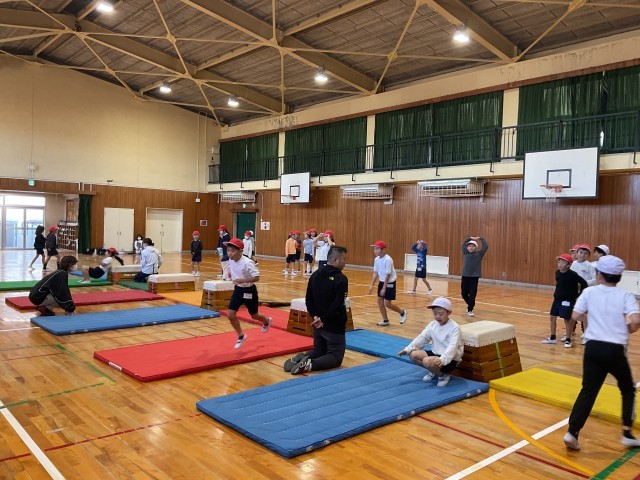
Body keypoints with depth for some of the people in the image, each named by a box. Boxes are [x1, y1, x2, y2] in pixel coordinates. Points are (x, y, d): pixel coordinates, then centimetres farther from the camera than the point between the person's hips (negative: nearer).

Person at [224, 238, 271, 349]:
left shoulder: (247, 263, -28)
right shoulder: (231, 260, -7)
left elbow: (257, 277, -29)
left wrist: (243, 280, -38)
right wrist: (231, 274, 1)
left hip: (249, 291, -6)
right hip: (238, 290, 6)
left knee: (254, 315, 15)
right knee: (230, 315, -4)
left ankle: (267, 321, 50)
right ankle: (241, 336, 17)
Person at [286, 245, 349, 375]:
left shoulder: (315, 275, 4)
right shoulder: (341, 279, -18)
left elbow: (308, 299, 5)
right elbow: (337, 305, -24)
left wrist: (315, 316, 0)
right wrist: (323, 319, -15)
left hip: (318, 324, 7)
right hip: (334, 326, -7)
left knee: (319, 351, 24)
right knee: (336, 357, 7)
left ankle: (301, 358, -5)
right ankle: (310, 364, -18)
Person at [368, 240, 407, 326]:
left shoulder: (388, 260, -24)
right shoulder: (377, 259, -1)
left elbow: (388, 275, -22)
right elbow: (375, 273, 4)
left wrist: (384, 288, -21)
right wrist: (371, 285, -3)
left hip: (390, 283, -7)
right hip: (382, 282, 7)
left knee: (387, 303, -5)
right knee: (380, 301, 5)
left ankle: (402, 312, 20)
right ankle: (385, 320, 18)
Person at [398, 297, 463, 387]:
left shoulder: (454, 327, -17)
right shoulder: (432, 324, 4)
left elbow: (453, 346, -29)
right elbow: (422, 338, 0)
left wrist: (442, 359, -47)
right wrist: (408, 349, -15)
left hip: (449, 359, -8)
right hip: (435, 353, 8)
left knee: (427, 361, -32)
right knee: (413, 355, -8)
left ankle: (443, 375, -3)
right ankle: (433, 371, 12)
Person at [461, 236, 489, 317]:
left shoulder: (479, 254, 0)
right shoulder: (465, 253, 6)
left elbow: (486, 247, -5)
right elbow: (463, 244, 11)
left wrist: (480, 238, 2)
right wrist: (470, 238, 9)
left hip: (474, 278, -2)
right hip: (465, 276, 3)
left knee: (472, 295, -4)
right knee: (464, 294, 9)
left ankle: (470, 310, 14)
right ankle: (470, 305, 36)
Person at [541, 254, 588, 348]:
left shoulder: (572, 274, -18)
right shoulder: (557, 273, 2)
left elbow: (584, 283, -16)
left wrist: (579, 294, -11)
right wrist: (557, 293, 12)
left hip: (568, 300, -7)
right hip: (557, 299, 7)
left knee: (567, 319, 1)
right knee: (552, 317, 9)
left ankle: (568, 340, 16)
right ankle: (552, 338, 21)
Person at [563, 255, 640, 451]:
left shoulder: (589, 292, 1)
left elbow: (575, 316, -3)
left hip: (593, 347, 1)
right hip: (615, 350, -1)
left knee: (588, 391, 7)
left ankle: (572, 432, -1)